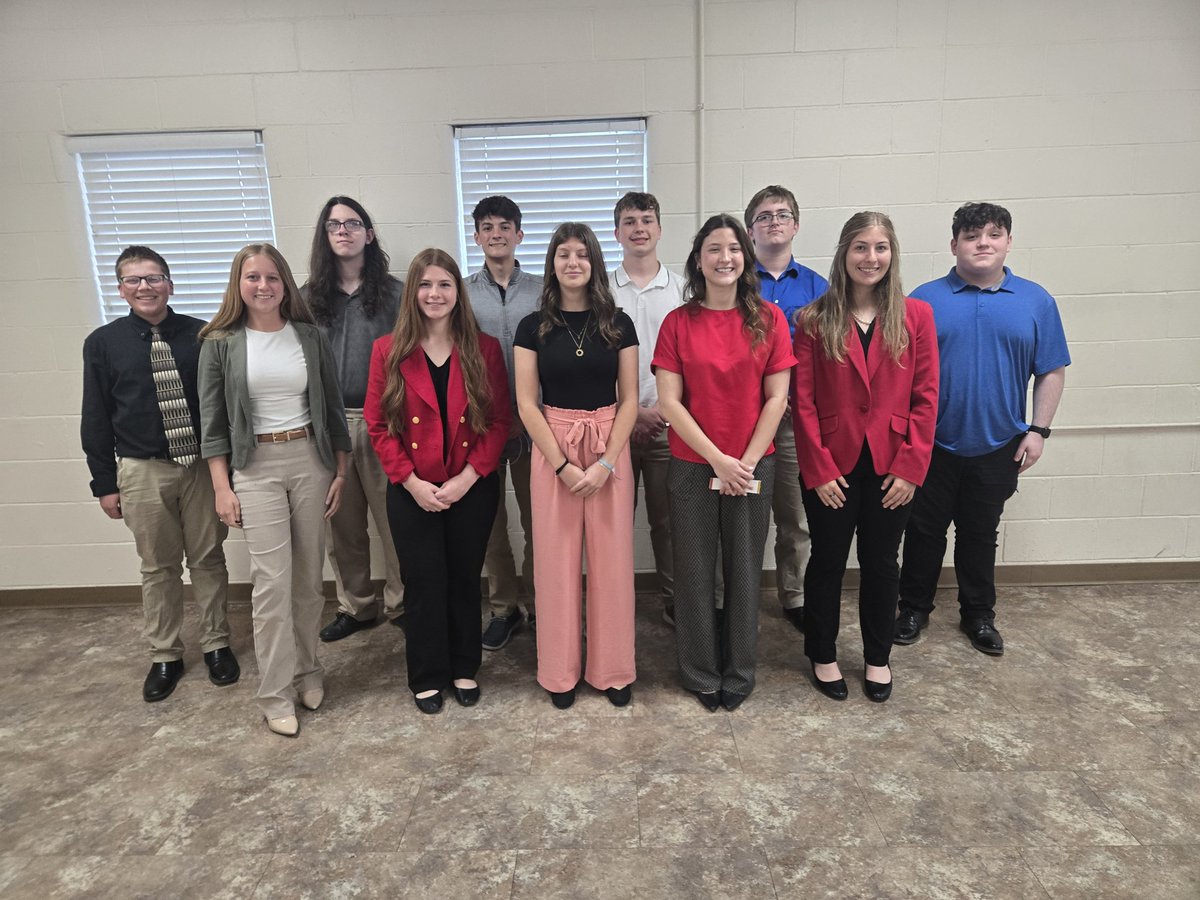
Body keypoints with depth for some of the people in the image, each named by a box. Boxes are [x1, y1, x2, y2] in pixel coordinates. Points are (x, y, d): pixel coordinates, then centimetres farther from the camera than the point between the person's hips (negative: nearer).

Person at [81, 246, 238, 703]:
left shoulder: (200, 335, -2)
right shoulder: (103, 343, 0)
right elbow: (96, 418, 3)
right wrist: (104, 482, 2)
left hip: (203, 464, 0)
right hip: (142, 471, 1)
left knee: (208, 559, 10)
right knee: (158, 567, 11)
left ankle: (216, 643, 27)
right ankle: (165, 655, 27)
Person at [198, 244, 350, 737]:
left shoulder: (310, 337, 4)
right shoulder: (220, 343, 0)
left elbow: (333, 409, 7)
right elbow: (213, 421, 1)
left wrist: (340, 473, 5)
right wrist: (222, 487, -3)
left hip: (311, 460, 2)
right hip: (255, 467, -2)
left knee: (309, 578, 9)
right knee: (272, 582, -4)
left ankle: (307, 671, 27)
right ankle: (276, 694, 8)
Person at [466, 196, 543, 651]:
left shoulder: (542, 290, 5)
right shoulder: (460, 293, 5)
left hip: (533, 419, 0)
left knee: (537, 518, 5)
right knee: (490, 519, 8)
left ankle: (538, 602, 22)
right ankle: (503, 607, 23)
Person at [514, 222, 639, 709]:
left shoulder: (618, 324, 3)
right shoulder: (533, 326, 2)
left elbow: (629, 399, 1)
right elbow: (527, 403, -2)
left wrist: (606, 462, -10)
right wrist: (562, 465, -11)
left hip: (610, 447, 1)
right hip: (552, 447, 0)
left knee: (611, 559, 5)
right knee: (557, 559, 5)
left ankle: (612, 670, 21)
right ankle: (560, 672, 21)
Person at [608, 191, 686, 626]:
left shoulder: (682, 289, 6)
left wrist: (663, 407, -9)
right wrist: (632, 410, -7)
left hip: (669, 424, 0)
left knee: (669, 520, 8)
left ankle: (675, 600, 23)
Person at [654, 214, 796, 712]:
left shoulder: (768, 319, 1)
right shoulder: (678, 322, -1)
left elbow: (776, 398, -2)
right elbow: (669, 401, -7)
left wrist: (747, 461, -9)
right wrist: (718, 460, -12)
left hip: (753, 466, 1)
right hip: (692, 465, 0)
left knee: (744, 569, 10)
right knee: (694, 571, 8)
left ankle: (739, 674, 29)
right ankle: (700, 674, 27)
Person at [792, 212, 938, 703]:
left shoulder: (916, 316, 1)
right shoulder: (814, 320, -4)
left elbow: (926, 398, -1)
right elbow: (803, 403, -6)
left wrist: (910, 467, -7)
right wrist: (818, 470, -10)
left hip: (891, 467, 2)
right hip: (832, 468, -1)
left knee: (881, 564, 15)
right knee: (827, 562, 11)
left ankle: (877, 658, 34)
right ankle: (822, 656, 31)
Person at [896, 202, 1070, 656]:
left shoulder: (1036, 301, 2)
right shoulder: (925, 299, -3)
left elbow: (1051, 371, 5)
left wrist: (1038, 430, -2)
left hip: (997, 448, 1)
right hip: (932, 445, -1)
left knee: (980, 534, 15)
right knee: (924, 532, 10)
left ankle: (978, 614, 30)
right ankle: (914, 608, 26)